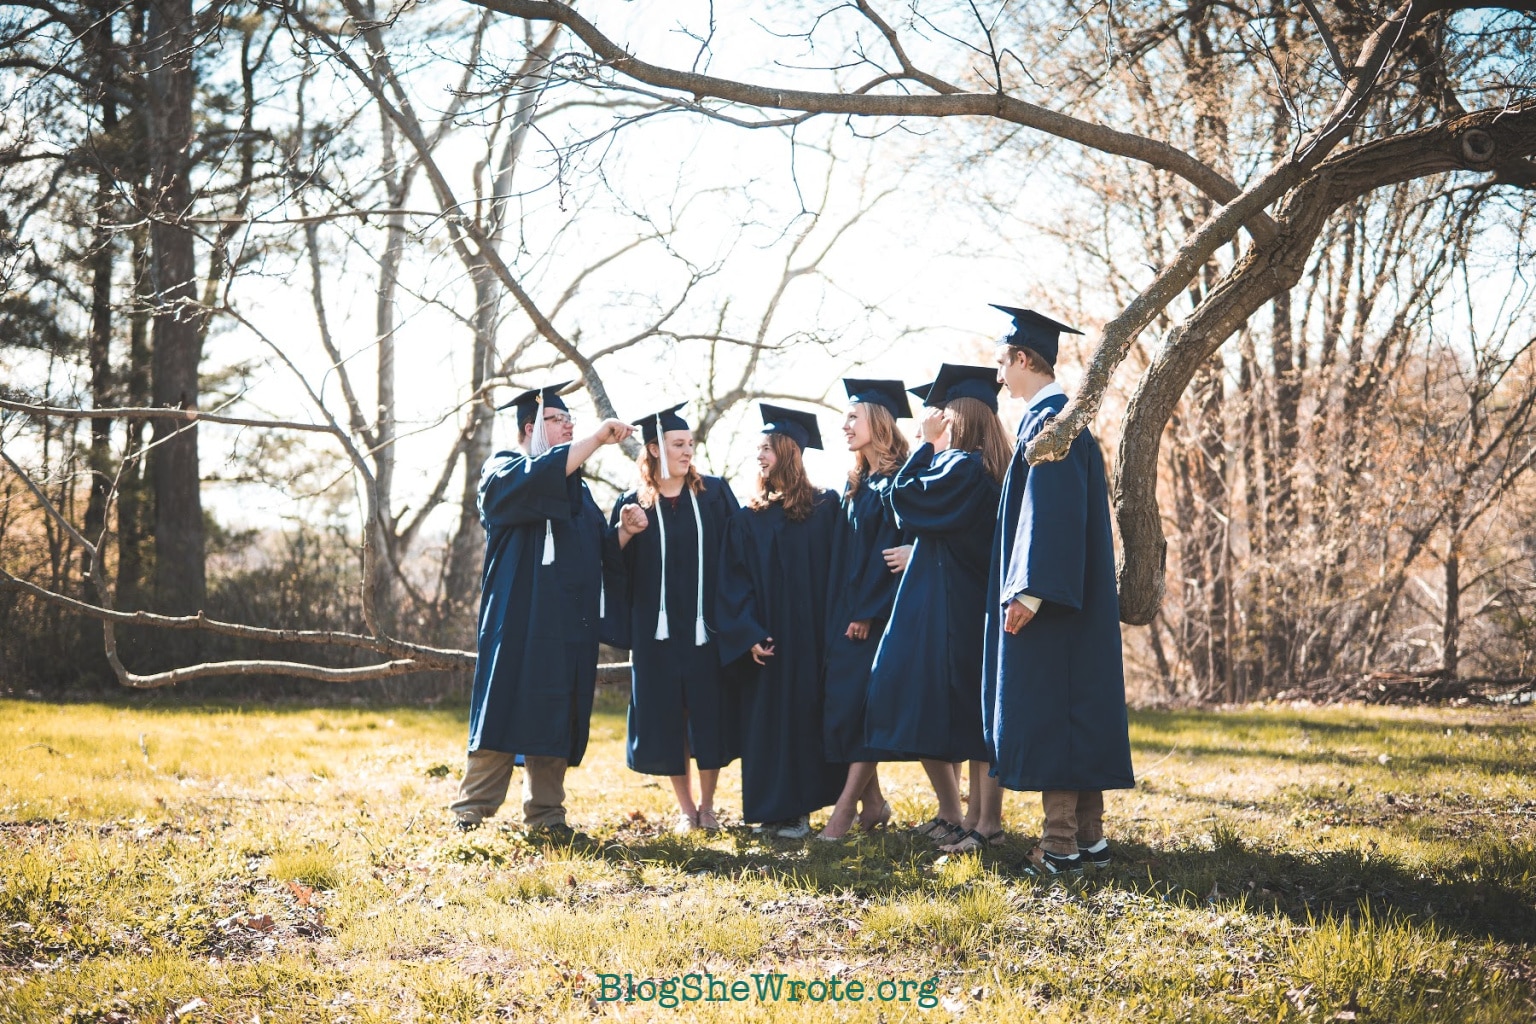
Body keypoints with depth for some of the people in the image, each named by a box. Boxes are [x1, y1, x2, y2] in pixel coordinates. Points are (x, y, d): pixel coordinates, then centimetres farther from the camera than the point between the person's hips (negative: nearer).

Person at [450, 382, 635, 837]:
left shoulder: (578, 486, 23)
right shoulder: (504, 470, 2)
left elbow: (599, 550, 20)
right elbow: (541, 475, -22)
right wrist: (597, 438, -22)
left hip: (567, 625, 6)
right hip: (519, 620, -6)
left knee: (557, 717, 4)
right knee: (506, 711, -8)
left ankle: (545, 814, 9)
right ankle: (472, 811, -3)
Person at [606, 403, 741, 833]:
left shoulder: (714, 493, 3)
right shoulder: (633, 504, 5)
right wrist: (625, 532, -17)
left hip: (707, 625, 0)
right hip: (658, 628, 0)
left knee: (711, 715, 3)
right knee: (667, 719, 4)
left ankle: (706, 805, 19)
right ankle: (685, 809, 17)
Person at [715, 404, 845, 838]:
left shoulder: (825, 508, 1)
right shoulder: (748, 520, 8)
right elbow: (734, 583, 2)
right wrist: (749, 635, -11)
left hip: (811, 636, -2)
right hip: (766, 636, 2)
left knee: (807, 713, 0)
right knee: (769, 719, 3)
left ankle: (798, 807, 7)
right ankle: (777, 808, 9)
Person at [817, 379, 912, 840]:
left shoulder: (896, 481, -10)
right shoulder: (857, 485, 15)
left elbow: (890, 549, -16)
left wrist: (866, 610, -19)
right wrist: (841, 612, 11)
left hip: (877, 613, -8)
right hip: (847, 612, 8)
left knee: (859, 705, -9)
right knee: (841, 705, 5)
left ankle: (846, 806, -6)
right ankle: (872, 802, 12)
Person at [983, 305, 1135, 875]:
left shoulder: (1049, 419, -13)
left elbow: (1052, 508, -22)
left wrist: (1030, 589, -25)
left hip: (1049, 599, -10)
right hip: (1079, 599, 10)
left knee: (1047, 710, -7)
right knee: (1079, 708, 10)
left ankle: (1061, 844, -6)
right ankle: (1088, 835, 15)